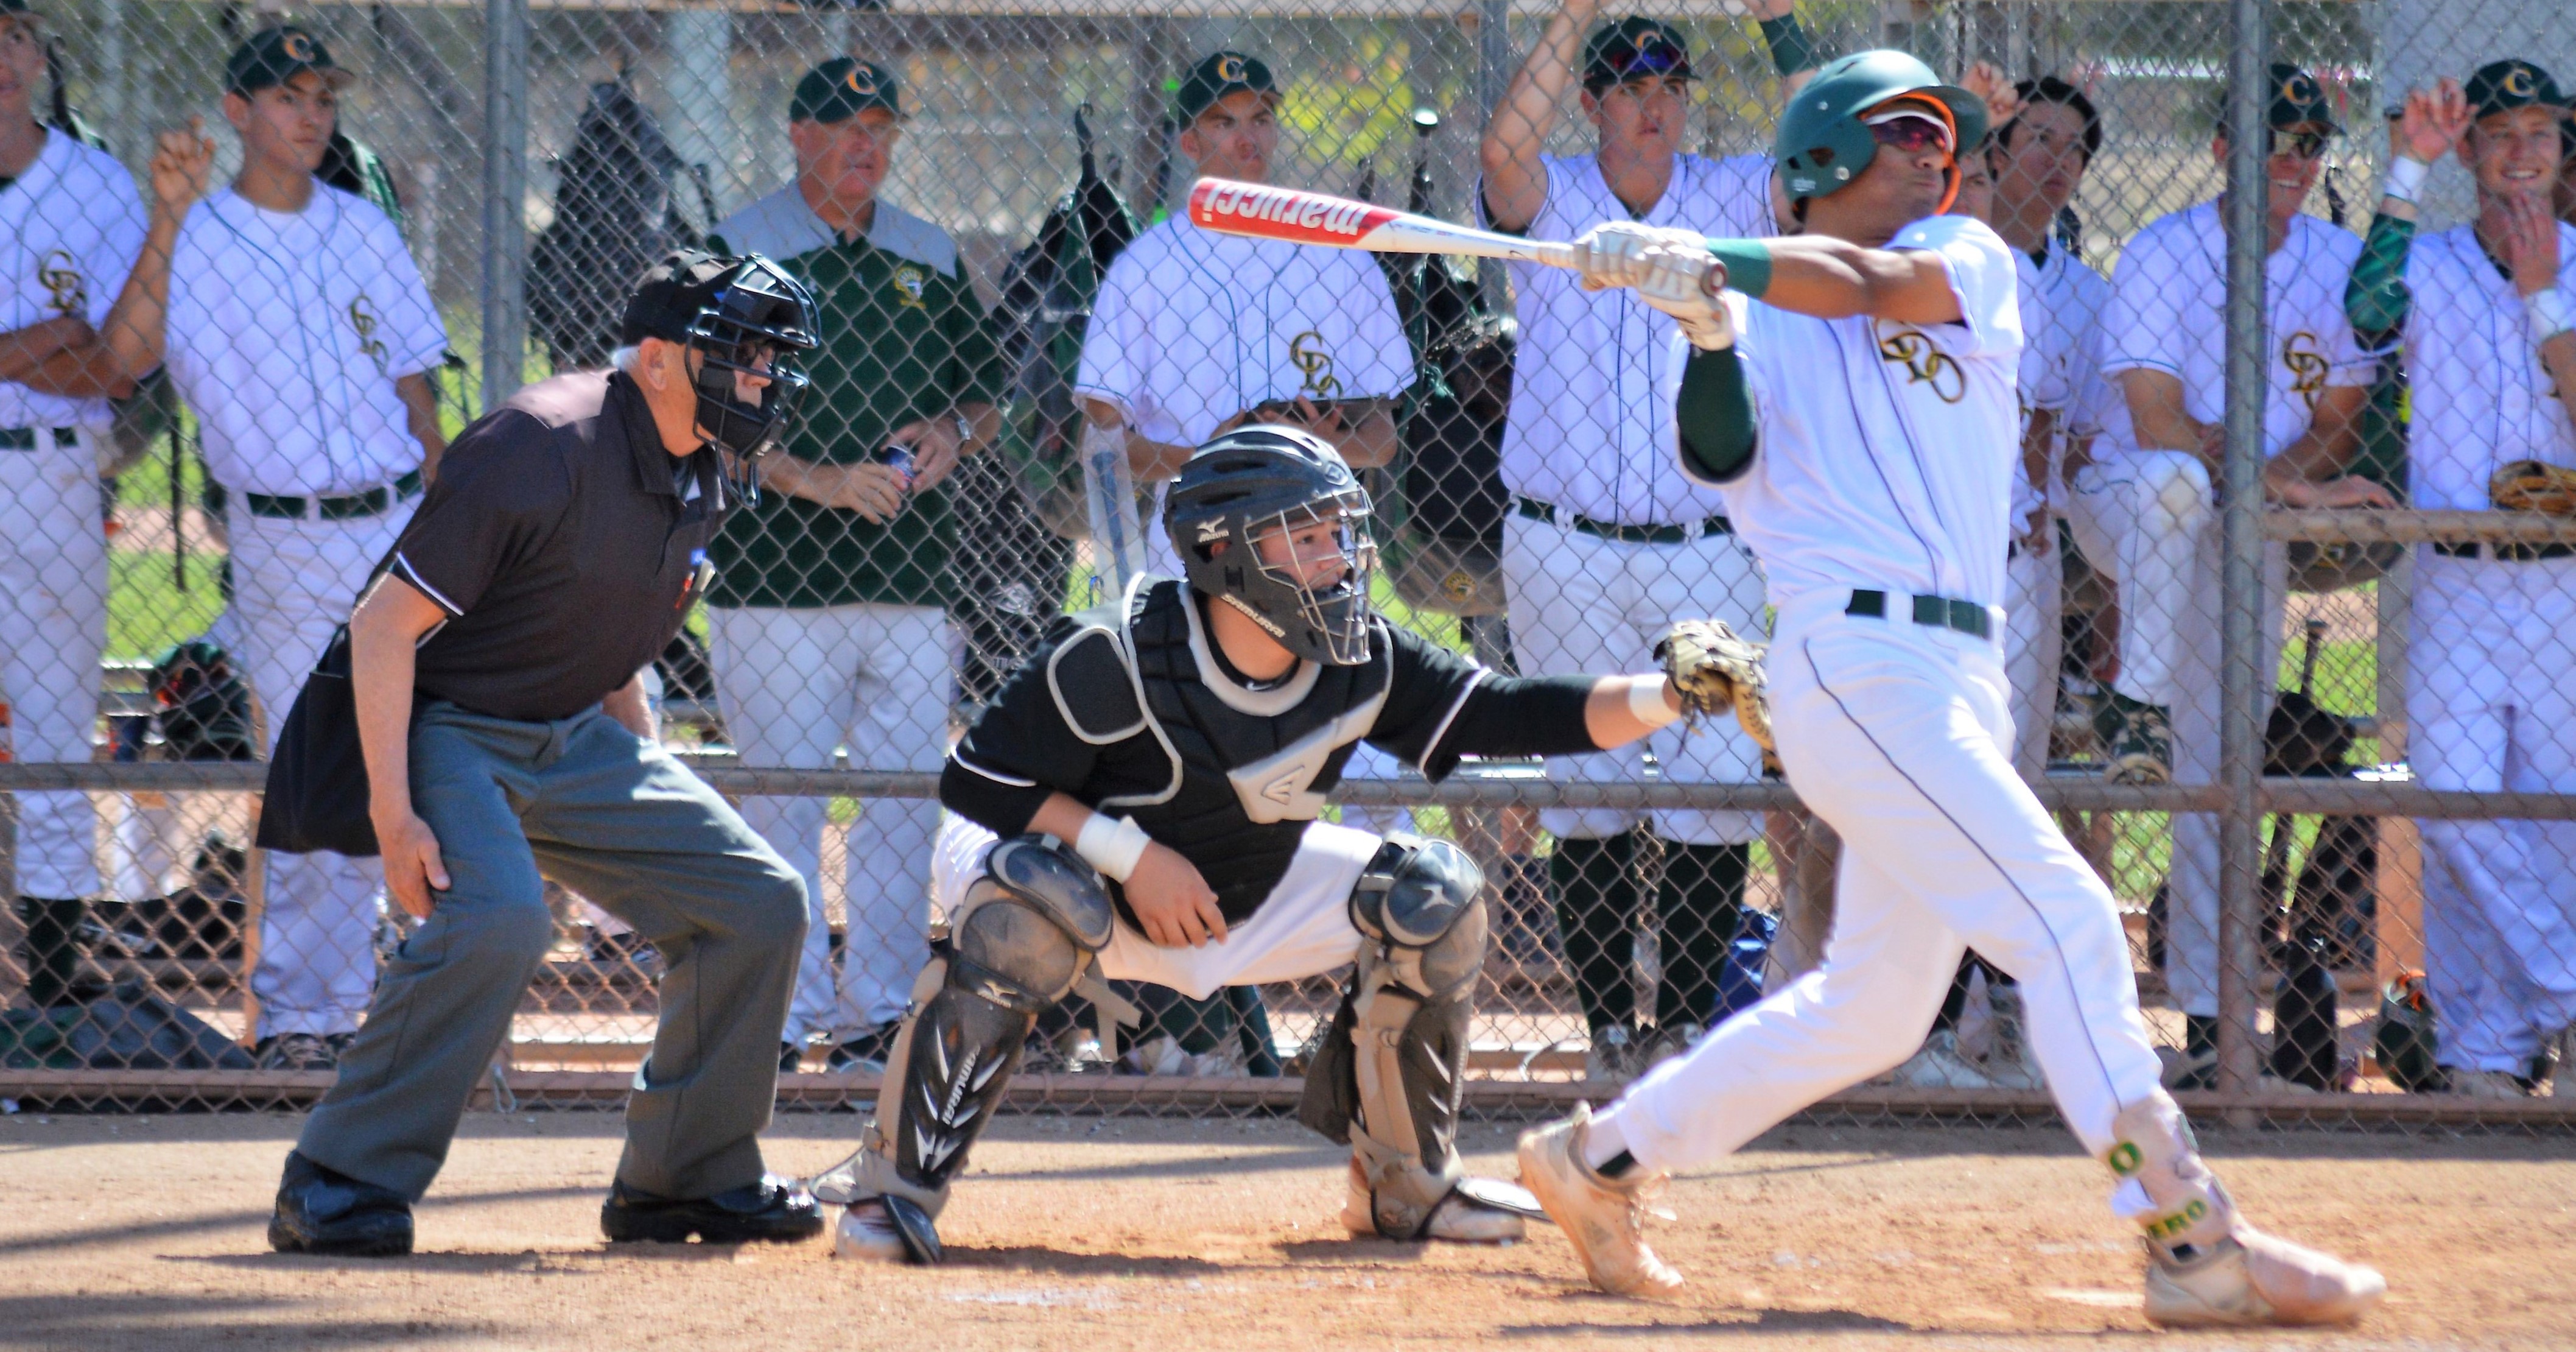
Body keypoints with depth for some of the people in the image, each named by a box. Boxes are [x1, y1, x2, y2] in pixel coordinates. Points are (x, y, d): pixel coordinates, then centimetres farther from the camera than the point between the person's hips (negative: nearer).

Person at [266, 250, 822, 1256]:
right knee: (498, 917, -33)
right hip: (445, 728, -9)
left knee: (759, 904, 3)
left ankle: (686, 1178, 16)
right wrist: (393, 814, -28)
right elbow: (386, 623, -24)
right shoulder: (542, 452, -25)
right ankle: (338, 1189, -23)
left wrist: (651, 792, 16)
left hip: (574, 739, 9)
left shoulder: (701, 480, 2)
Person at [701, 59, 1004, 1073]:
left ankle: (877, 1013, 9)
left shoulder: (930, 258, 15)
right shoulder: (737, 253, 0)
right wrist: (813, 479, -18)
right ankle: (790, 1016, 1)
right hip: (777, 576, -4)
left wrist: (953, 436, -2)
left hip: (910, 578, 4)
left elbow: (986, 396, 22)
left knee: (907, 800, 3)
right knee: (781, 803, -5)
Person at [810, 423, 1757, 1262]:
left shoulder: (1360, 665, -17)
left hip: (1250, 900, 6)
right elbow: (974, 782, -25)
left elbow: (1512, 716, -19)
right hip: (1086, 870, -5)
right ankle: (897, 1184, -29)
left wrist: (1661, 700, -33)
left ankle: (1404, 1187, 8)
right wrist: (1129, 853, -31)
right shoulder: (1115, 659, -30)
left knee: (1431, 898, -9)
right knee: (1034, 905, -40)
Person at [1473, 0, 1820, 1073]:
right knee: (1586, 791, 1)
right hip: (1564, 557, -1)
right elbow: (1504, 149, -19)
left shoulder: (1733, 199, 7)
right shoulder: (1550, 202, 3)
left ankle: (1688, 1021, 6)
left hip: (1707, 554, 1)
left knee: (1715, 790, -4)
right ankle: (1609, 1025, 8)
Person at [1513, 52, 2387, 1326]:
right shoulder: (1762, 316, 7)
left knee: (1873, 1004, 14)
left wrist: (1710, 260, -21)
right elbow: (1718, 456, -10)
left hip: (1961, 678, 6)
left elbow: (1875, 284, -8)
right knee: (2063, 922, -16)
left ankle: (1602, 1158, 27)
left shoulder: (1970, 262, 14)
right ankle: (2193, 1244, -18)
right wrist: (1707, 330, -27)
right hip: (1855, 660, -6)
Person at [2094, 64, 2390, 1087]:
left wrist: (2245, 458, -17)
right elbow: (2158, 424, -18)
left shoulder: (2342, 265, 3)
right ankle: (2139, 718, -36)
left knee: (2218, 784, -1)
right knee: (2174, 477, -40)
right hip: (2140, 516, -3)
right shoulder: (2163, 253, -11)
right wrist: (2290, 482, -26)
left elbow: (2340, 421, 3)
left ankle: (2206, 1018, 2)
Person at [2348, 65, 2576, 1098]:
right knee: (2457, 815, -9)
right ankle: (2482, 1051, -3)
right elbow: (2369, 315, -18)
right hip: (2454, 582, 0)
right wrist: (2407, 173, -18)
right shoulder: (2428, 266, 6)